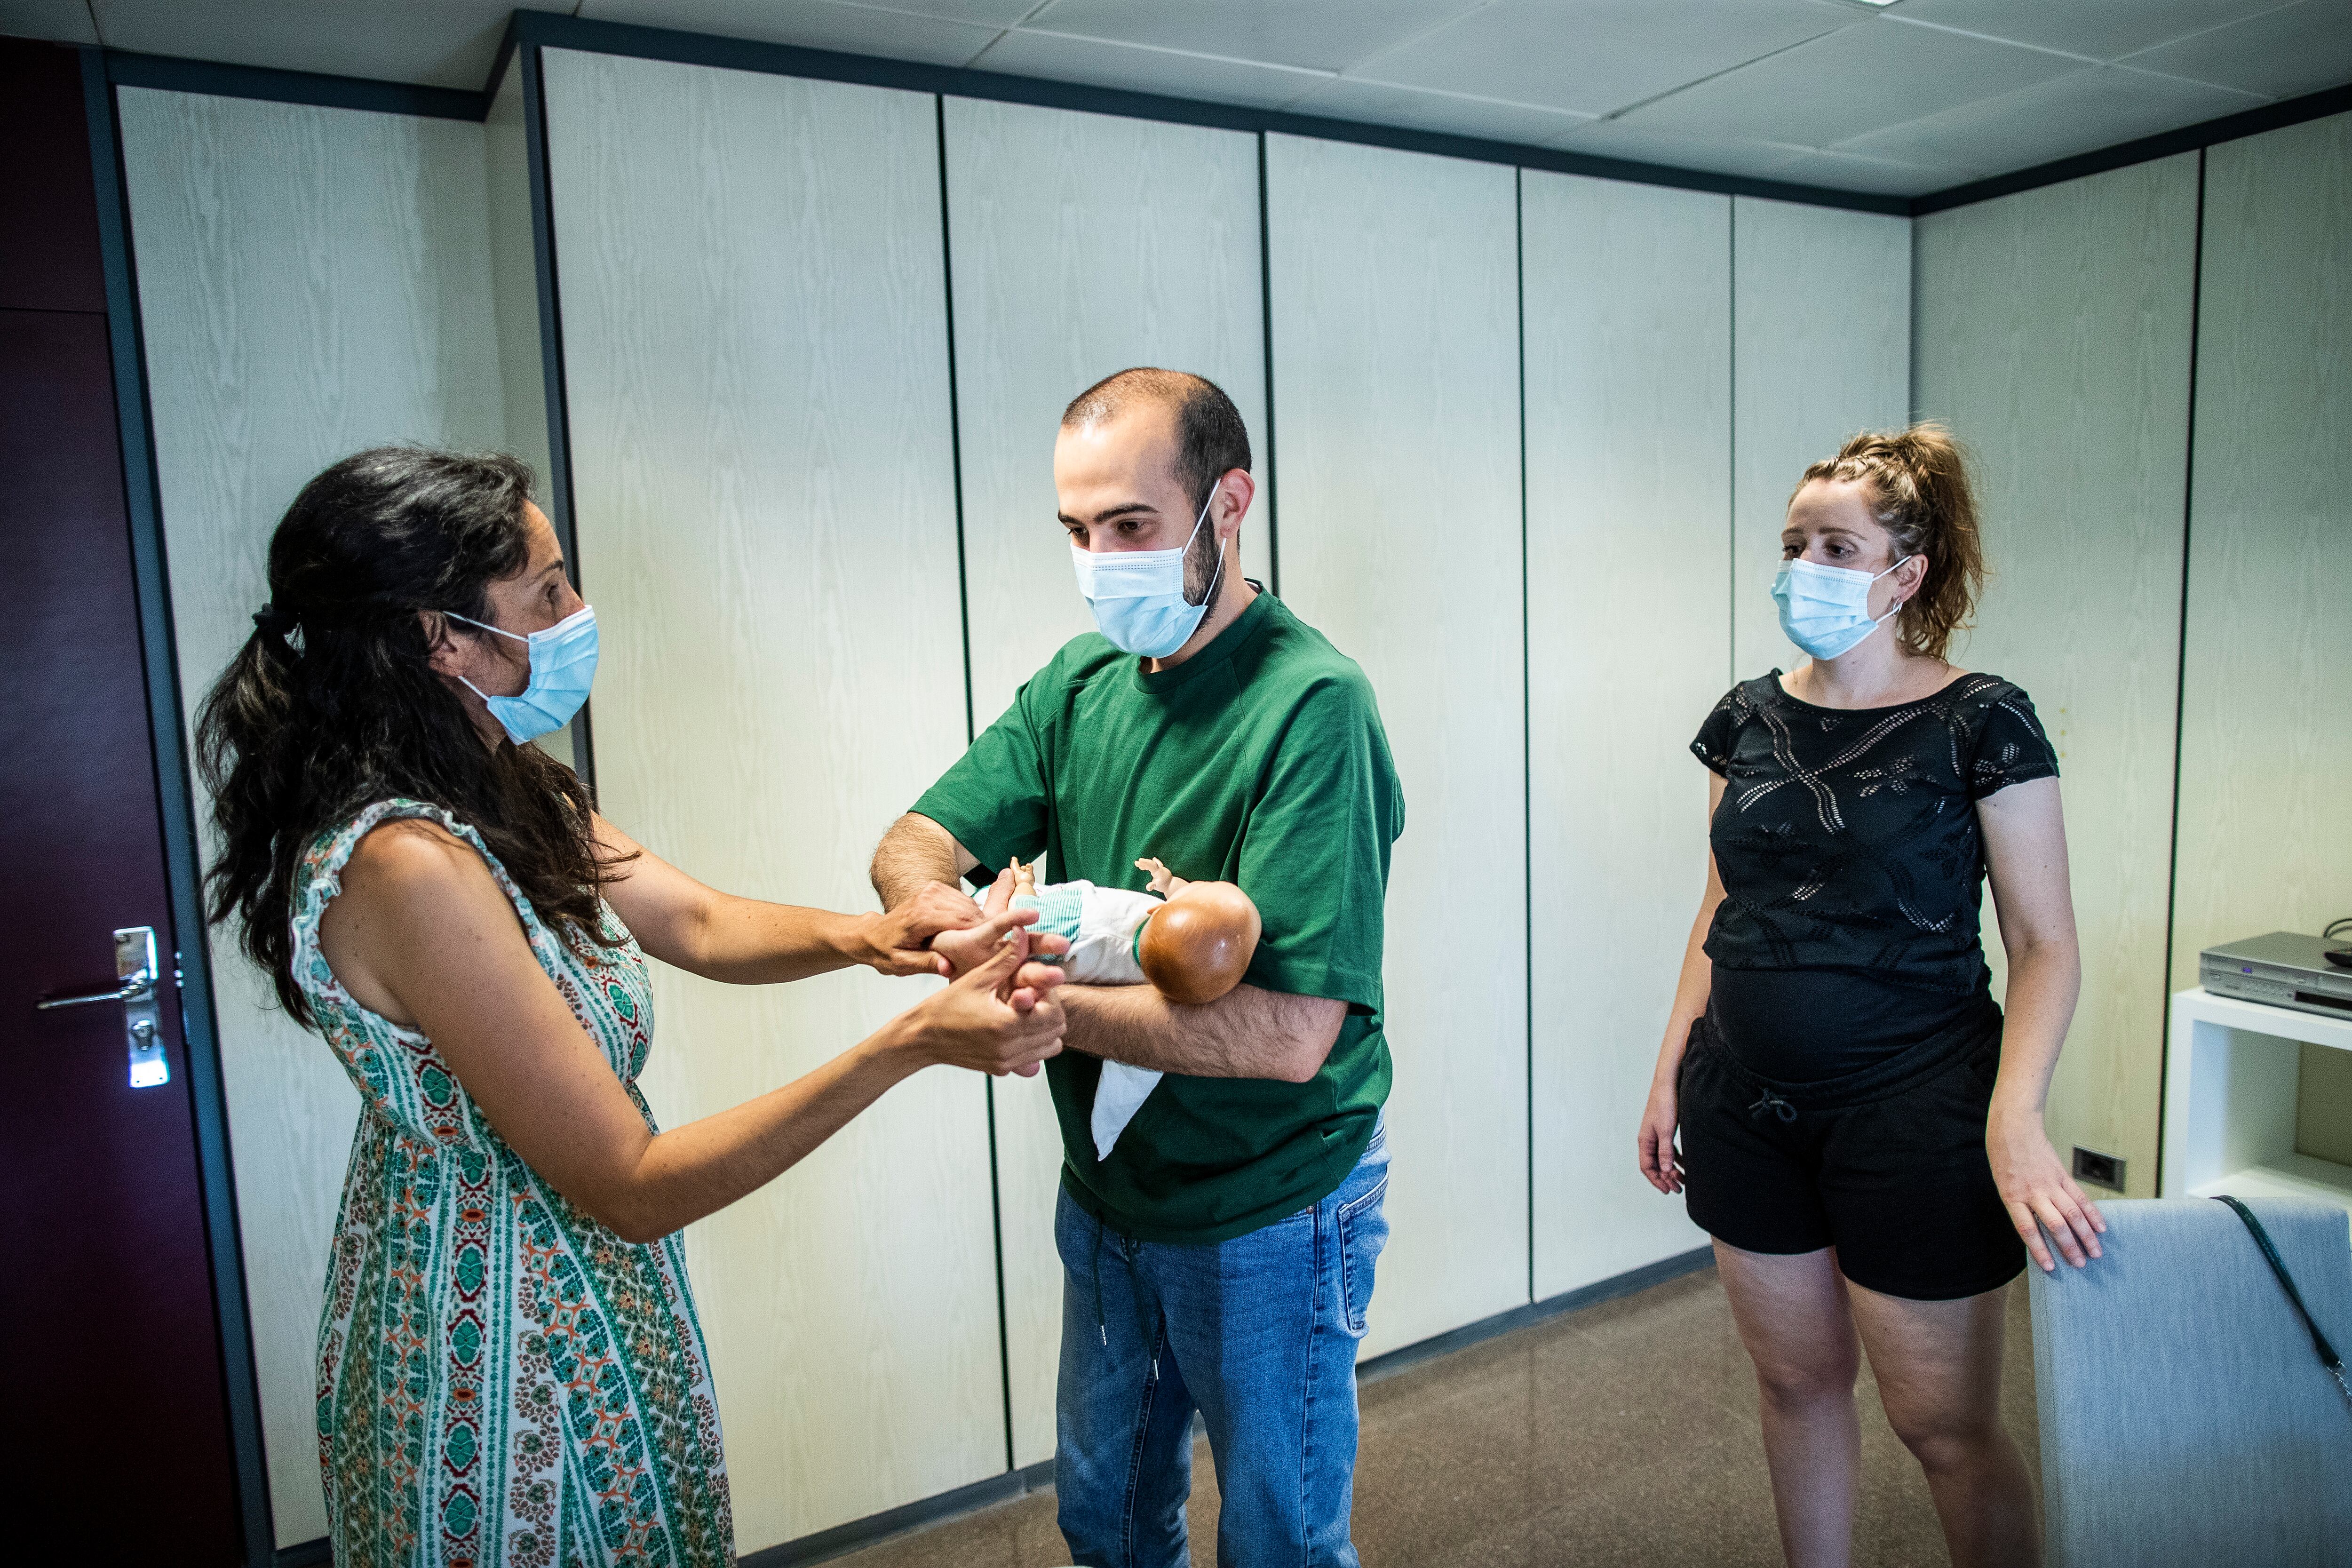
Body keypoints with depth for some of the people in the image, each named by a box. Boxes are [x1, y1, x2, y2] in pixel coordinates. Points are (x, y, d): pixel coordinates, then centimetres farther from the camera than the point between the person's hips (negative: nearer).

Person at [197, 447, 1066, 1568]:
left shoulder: (503, 789, -2)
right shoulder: (408, 866, -31)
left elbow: (698, 923, 2)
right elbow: (638, 1188, -29)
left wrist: (864, 937, -18)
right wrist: (913, 1045, -32)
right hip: (504, 1358, -9)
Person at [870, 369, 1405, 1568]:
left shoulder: (1311, 706, -25)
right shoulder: (1081, 683, -2)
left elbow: (1288, 1034, -30)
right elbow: (913, 847, -4)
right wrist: (952, 920, -27)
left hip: (1269, 1215, -6)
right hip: (1104, 1189, 7)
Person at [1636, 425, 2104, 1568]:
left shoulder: (1981, 724, -8)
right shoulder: (1748, 718, 5)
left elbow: (2045, 944, -9)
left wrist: (2014, 1119, -22)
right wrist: (1672, 1069, 7)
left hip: (1911, 1109, -4)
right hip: (1749, 1108, 5)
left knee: (1944, 1424, 6)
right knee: (1797, 1381, 17)